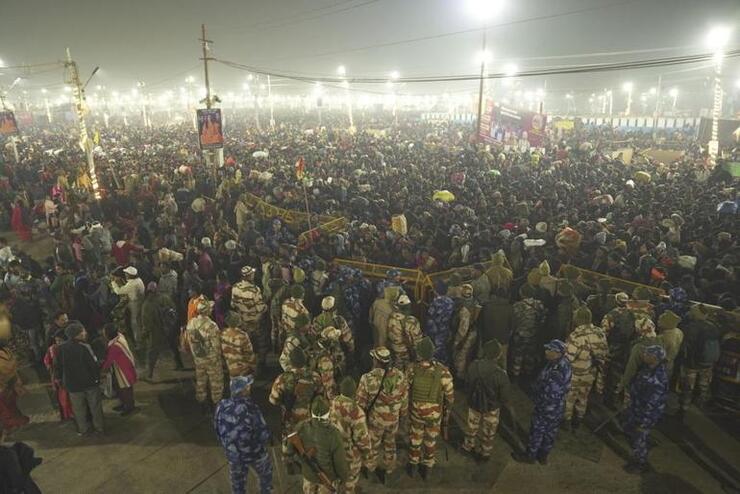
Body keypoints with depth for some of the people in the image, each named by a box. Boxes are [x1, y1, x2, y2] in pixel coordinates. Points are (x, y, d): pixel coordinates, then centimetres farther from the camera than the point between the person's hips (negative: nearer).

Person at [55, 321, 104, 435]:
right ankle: (99, 427, 25)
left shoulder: (62, 348, -8)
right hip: (90, 382, -3)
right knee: (95, 405, 14)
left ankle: (82, 429, 31)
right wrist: (97, 377, -5)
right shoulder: (84, 347, -23)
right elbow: (94, 365, -21)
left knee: (78, 408, 19)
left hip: (72, 384, 3)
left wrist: (62, 379, 17)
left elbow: (59, 367, 2)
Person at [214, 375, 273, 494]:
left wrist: (227, 446, 12)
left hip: (232, 454, 4)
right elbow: (264, 435, -25)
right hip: (254, 453, -4)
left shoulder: (221, 406, -18)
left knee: (237, 483, 26)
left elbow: (217, 429, -3)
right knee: (266, 474, 26)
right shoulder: (250, 410, -32)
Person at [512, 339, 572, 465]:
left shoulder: (557, 373, -37)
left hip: (547, 409, -8)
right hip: (557, 408, 8)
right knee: (550, 433, 24)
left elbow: (550, 395, -28)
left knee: (537, 432, 14)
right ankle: (543, 456, 44)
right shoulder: (564, 362, -8)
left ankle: (530, 456, 35)